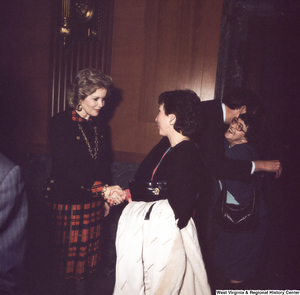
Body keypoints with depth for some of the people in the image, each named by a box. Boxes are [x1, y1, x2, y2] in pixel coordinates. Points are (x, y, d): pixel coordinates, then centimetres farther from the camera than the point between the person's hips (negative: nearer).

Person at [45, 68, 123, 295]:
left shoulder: (101, 126, 9)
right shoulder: (61, 123, -10)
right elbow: (66, 166, -20)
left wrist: (105, 197, 12)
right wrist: (102, 188, -28)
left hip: (94, 200, 5)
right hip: (67, 200, -5)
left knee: (90, 255, 10)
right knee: (68, 255, 6)